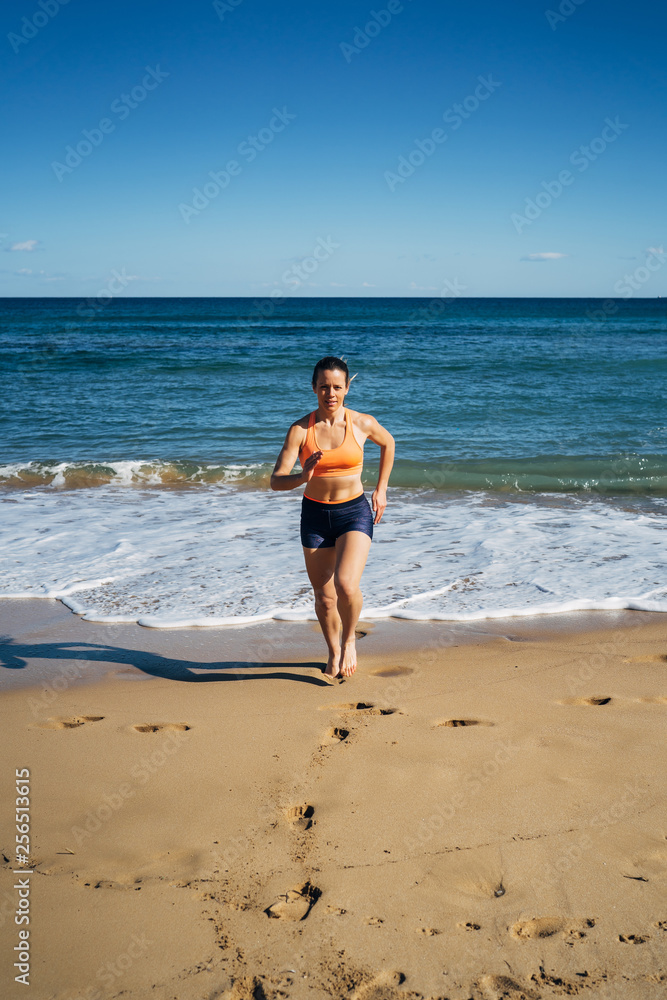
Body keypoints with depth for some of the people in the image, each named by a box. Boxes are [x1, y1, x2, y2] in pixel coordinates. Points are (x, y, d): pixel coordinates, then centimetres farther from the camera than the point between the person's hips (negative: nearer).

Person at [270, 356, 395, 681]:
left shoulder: (362, 423, -8)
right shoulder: (300, 429, -9)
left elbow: (388, 443, 15)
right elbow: (276, 480, -13)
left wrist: (381, 489, 13)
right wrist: (302, 477, -33)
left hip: (355, 512, -2)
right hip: (314, 515, 2)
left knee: (346, 586, -23)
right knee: (324, 597, 11)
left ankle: (349, 640, 9)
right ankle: (334, 654, 40)